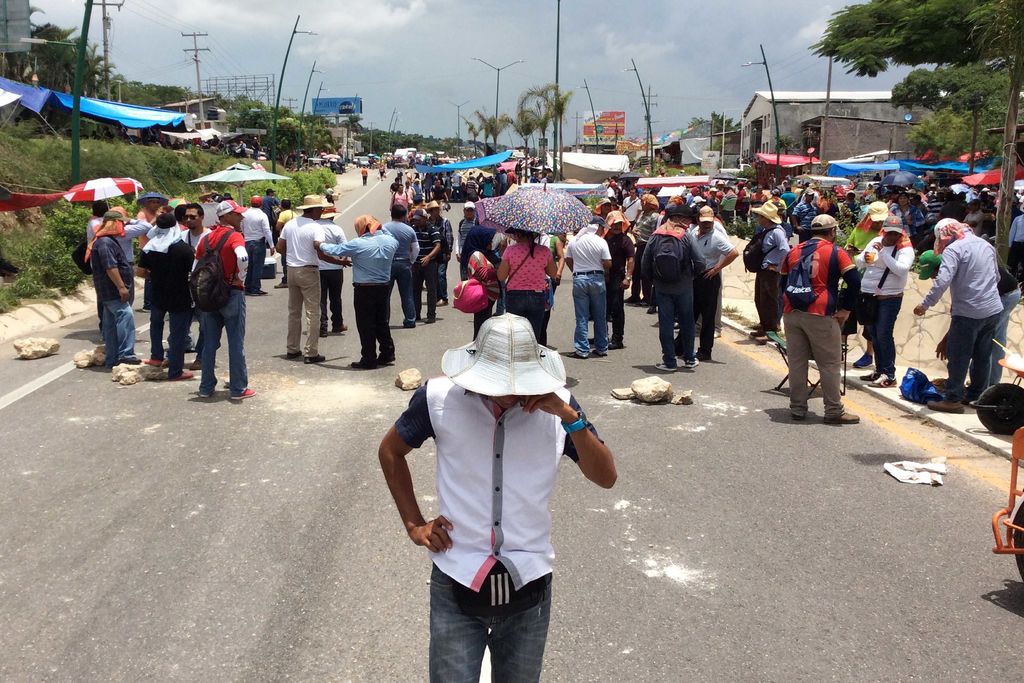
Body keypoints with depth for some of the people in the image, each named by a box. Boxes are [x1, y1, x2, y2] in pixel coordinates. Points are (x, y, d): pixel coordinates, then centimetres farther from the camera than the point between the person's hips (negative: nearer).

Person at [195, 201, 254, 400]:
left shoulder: (206, 239, 9)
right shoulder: (234, 236, -10)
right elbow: (242, 257, -31)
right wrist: (240, 278, -14)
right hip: (232, 294, -6)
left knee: (209, 344, 12)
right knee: (236, 344, 1)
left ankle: (206, 388, 18)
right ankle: (238, 389, 4)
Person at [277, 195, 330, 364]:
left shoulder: (290, 224, 6)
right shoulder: (316, 227, -14)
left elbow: (279, 247, 8)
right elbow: (319, 248, -28)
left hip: (292, 270, 7)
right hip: (309, 271, -7)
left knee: (294, 312, 16)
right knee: (312, 313, -1)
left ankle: (292, 349, 23)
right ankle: (311, 353, -2)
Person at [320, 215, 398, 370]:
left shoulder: (358, 244, -18)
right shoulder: (390, 241, -2)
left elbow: (335, 250, -10)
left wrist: (321, 246, 8)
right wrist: (381, 229, 29)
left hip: (364, 290, -6)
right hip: (384, 287, 6)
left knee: (366, 325, 3)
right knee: (382, 322, 20)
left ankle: (369, 360, 7)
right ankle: (387, 353, 25)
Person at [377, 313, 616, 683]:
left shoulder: (556, 403, -7)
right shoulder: (440, 398, -11)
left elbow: (606, 477, -8)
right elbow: (390, 451, 6)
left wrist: (570, 417, -20)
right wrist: (413, 524, 2)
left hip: (528, 586, 2)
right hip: (456, 584, -1)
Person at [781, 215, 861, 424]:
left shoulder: (794, 252, 13)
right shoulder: (835, 253, -1)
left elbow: (783, 282, 18)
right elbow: (854, 281, -7)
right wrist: (845, 309, 1)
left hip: (791, 313, 5)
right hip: (820, 316, -5)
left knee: (796, 362, 11)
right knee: (830, 364, 3)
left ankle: (797, 408, 17)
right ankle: (834, 412, 5)